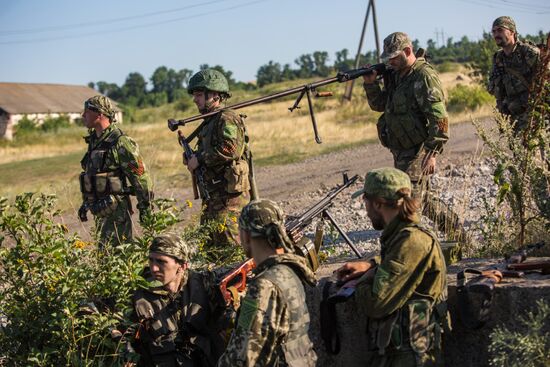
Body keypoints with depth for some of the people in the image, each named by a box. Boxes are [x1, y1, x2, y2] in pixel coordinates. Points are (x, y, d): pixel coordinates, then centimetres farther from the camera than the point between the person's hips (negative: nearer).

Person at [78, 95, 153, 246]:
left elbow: (141, 176, -14)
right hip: (100, 211, 9)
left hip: (116, 211, -9)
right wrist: (85, 203, 25)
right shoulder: (94, 140, 13)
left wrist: (145, 209, -13)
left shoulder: (120, 142, -15)